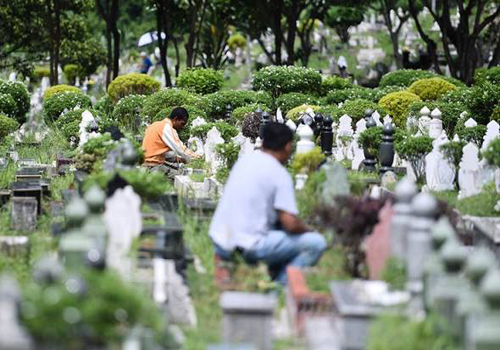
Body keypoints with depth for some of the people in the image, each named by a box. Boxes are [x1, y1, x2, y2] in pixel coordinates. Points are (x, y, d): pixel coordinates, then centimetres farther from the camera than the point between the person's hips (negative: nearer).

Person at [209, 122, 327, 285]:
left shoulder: (244, 161, 11)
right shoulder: (280, 175, -10)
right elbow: (291, 224, -16)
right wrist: (308, 230, 6)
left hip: (219, 240, 8)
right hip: (247, 245, -8)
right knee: (316, 242, -5)